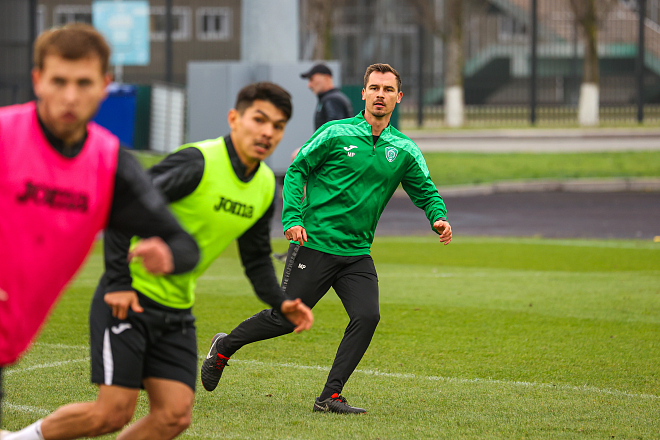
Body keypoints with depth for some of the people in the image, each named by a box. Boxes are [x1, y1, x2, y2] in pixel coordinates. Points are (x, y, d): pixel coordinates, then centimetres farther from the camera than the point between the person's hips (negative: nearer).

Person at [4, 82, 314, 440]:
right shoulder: (198, 163, -18)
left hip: (177, 310, 7)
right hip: (129, 300, -7)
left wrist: (281, 305, 5)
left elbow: (256, 258, 21)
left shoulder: (266, 188, 6)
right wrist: (118, 282, -21)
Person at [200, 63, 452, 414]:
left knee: (367, 316, -16)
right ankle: (224, 348, 26)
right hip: (314, 243, -4)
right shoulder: (336, 134, -4)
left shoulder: (404, 150, 6)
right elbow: (296, 171, 0)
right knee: (285, 317, -1)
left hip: (357, 253, 4)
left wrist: (438, 217, -9)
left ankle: (330, 396, -6)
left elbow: (425, 191, 13)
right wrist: (292, 218, -12)